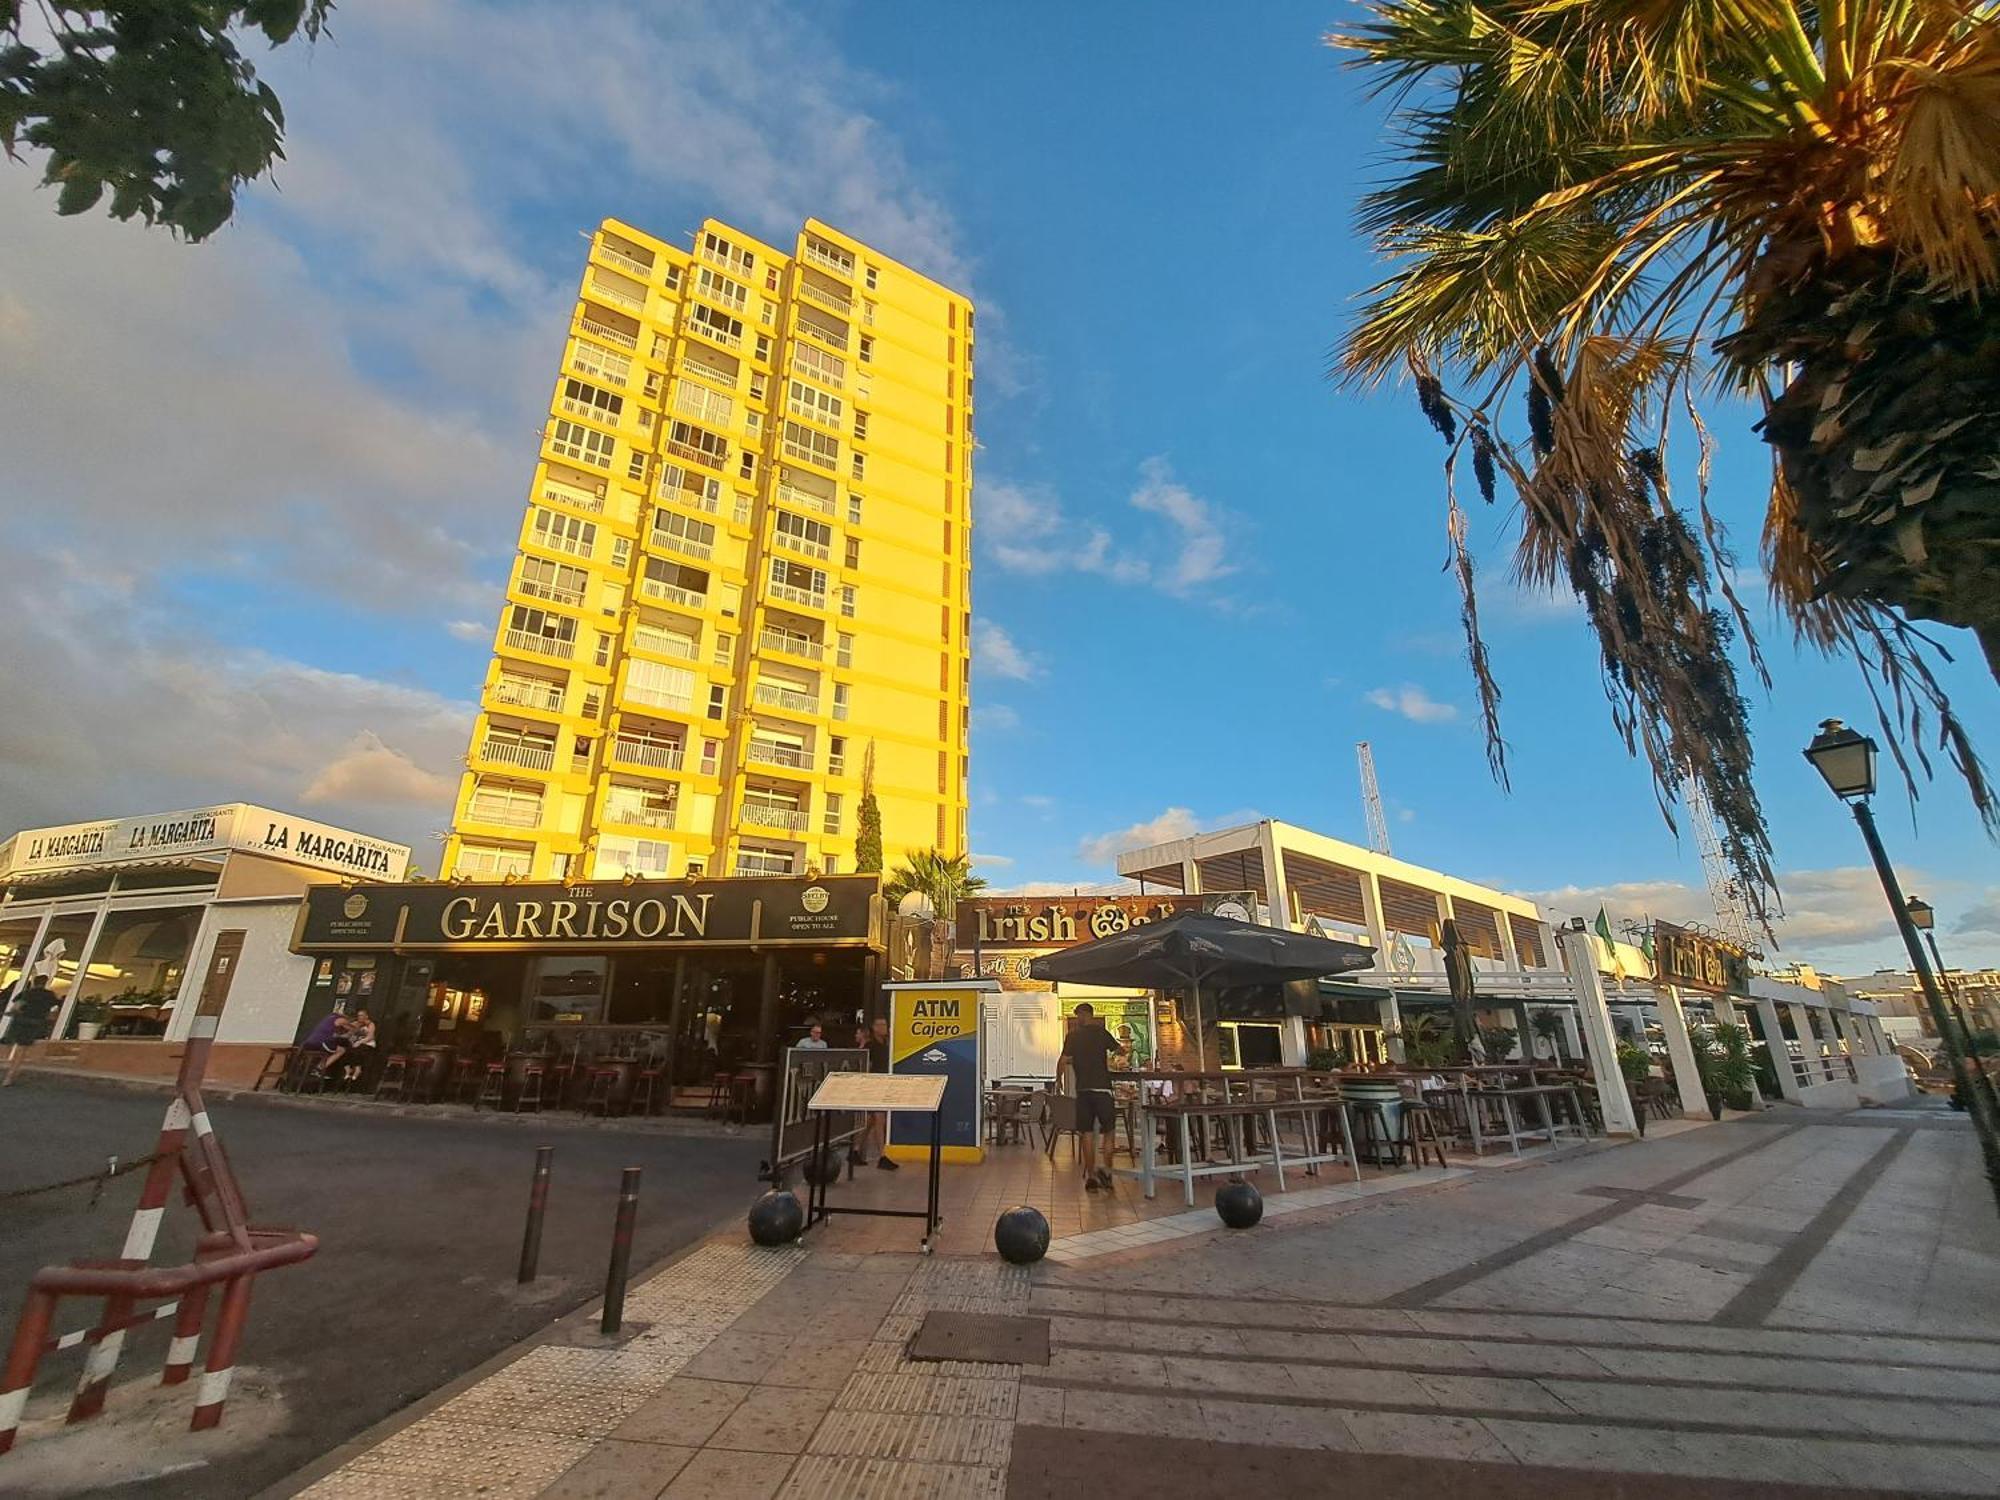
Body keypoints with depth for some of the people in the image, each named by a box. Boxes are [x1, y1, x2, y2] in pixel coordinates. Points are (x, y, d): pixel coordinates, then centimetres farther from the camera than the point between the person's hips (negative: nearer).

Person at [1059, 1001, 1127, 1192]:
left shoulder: (1072, 1036, 1)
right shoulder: (1101, 1032, 0)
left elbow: (1063, 1060, -5)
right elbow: (1121, 1051, 11)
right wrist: (1114, 1051, 33)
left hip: (1082, 1090, 1)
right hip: (1102, 1088, -1)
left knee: (1087, 1134, 7)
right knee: (1108, 1132, 11)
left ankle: (1091, 1177, 9)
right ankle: (1107, 1173, 4)